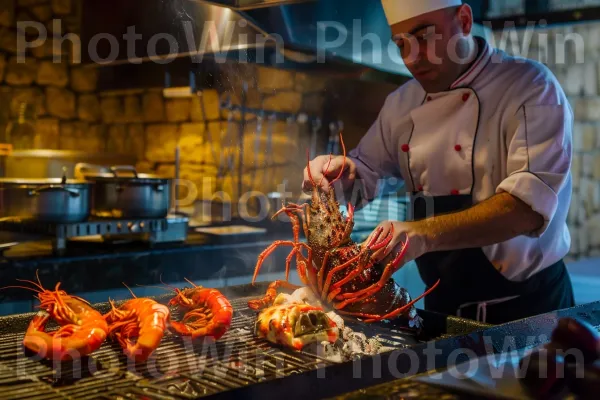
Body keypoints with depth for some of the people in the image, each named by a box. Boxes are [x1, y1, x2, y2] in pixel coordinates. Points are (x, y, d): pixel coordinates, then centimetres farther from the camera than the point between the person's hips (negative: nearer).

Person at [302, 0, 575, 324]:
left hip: (528, 304, -5)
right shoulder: (404, 102, 3)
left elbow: (531, 204, -29)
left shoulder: (531, 88, -16)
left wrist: (426, 233, -41)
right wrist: (339, 171, -10)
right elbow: (365, 171, 14)